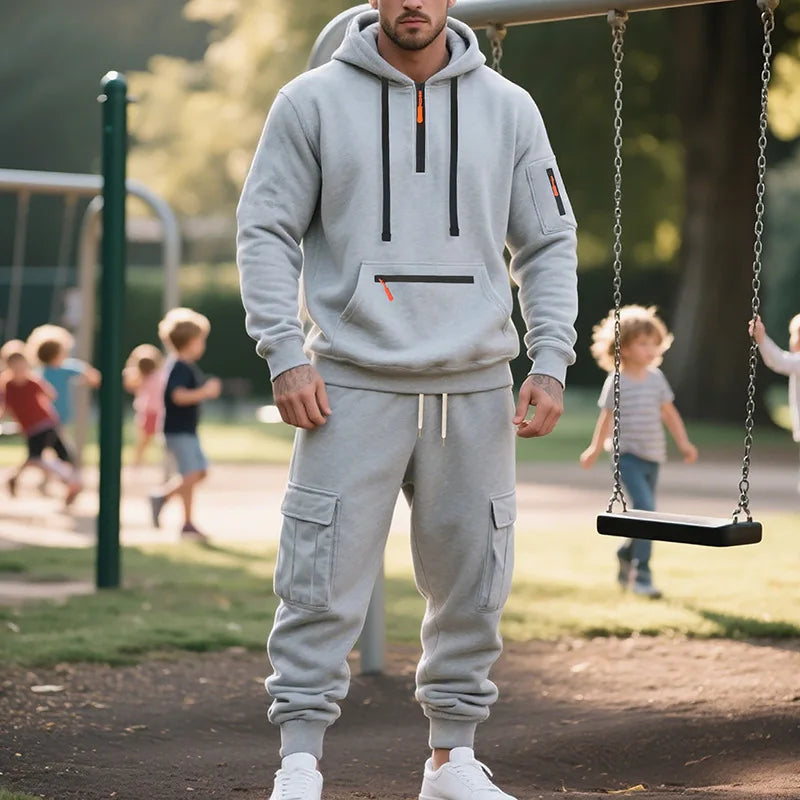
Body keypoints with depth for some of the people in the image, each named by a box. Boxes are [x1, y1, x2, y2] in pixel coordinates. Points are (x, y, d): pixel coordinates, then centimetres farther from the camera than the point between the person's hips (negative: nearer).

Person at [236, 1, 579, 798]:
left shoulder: (508, 108, 9)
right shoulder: (313, 101, 2)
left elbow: (548, 243, 12)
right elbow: (266, 230, 2)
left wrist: (550, 362, 2)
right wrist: (286, 355, -9)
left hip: (474, 390, 3)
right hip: (354, 383, -3)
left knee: (471, 587, 7)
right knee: (322, 586, -6)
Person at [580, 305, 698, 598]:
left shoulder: (656, 378, 6)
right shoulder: (616, 382, -7)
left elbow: (669, 413, 12)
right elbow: (607, 418, 1)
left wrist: (683, 443, 6)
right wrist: (595, 450, 3)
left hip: (653, 457, 6)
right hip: (628, 456, -6)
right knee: (645, 510, -19)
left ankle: (626, 556, 39)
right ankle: (642, 575, -14)